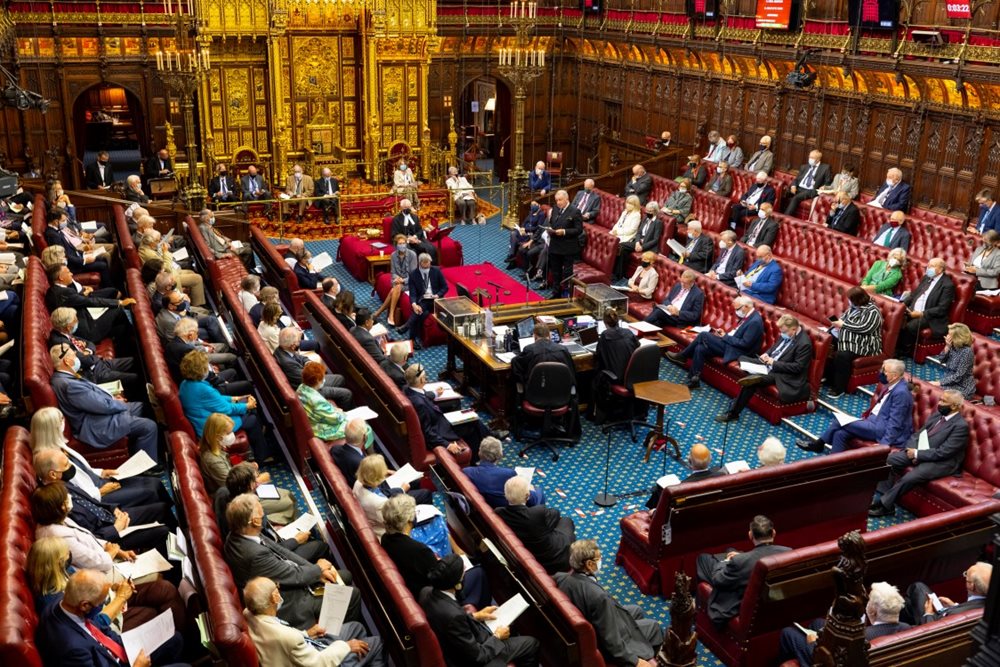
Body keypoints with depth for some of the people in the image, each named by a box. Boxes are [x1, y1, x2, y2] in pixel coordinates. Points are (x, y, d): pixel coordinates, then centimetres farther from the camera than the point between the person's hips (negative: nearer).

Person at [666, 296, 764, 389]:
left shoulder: (755, 321, -20)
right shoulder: (747, 316, 9)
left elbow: (745, 343, -23)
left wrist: (725, 337, -14)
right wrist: (725, 334, 1)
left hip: (736, 351, -10)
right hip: (730, 343, 10)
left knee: (704, 335, -14)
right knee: (700, 349, -6)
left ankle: (682, 356, 4)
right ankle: (693, 380, 0)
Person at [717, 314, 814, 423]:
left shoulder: (804, 344, -23)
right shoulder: (787, 334, 2)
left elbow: (797, 367, -22)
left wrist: (774, 363, -21)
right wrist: (766, 354, -3)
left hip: (780, 372, -10)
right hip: (769, 362, 10)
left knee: (751, 381, -25)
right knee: (742, 359, 4)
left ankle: (732, 413, -16)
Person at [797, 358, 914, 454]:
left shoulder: (901, 392, -20)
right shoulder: (892, 385, 8)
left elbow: (894, 424, -23)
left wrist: (883, 445, -26)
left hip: (882, 428, -9)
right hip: (874, 420, 9)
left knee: (840, 422, -14)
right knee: (840, 433, -7)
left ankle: (819, 443, 3)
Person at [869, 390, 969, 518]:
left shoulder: (961, 426, -18)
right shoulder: (937, 415, 7)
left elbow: (943, 452, -23)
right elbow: (919, 433, 10)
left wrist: (917, 454, -19)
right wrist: (913, 450, -8)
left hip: (942, 462, -9)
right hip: (920, 450, 9)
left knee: (910, 477, -29)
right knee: (891, 459, -9)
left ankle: (884, 505, -14)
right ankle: (882, 496, -9)